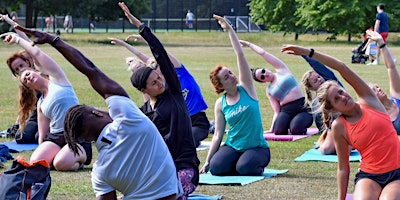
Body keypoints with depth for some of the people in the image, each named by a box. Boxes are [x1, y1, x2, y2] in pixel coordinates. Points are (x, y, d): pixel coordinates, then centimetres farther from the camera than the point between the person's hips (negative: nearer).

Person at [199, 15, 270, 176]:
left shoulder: (246, 88, -2)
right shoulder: (220, 104, 2)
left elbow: (240, 55, -9)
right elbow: (218, 134, 4)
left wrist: (229, 29, -10)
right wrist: (207, 160, -1)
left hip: (257, 147, -2)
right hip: (232, 147, 2)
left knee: (244, 168, -33)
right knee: (216, 167, -27)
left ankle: (258, 167, 3)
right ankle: (238, 163, 5)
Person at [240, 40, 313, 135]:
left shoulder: (281, 70, 9)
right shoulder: (269, 90, 18)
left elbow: (263, 53, 5)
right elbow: (277, 111, 12)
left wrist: (248, 44, 17)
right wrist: (272, 128, 1)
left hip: (302, 107, -3)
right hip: (286, 111, 3)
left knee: (296, 130, -30)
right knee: (279, 131, -28)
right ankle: (289, 124, 6)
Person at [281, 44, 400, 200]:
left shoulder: (368, 100, 0)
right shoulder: (339, 127, -1)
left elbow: (342, 67, -10)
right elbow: (343, 168, 1)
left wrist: (308, 52, -12)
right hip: (369, 176, -1)